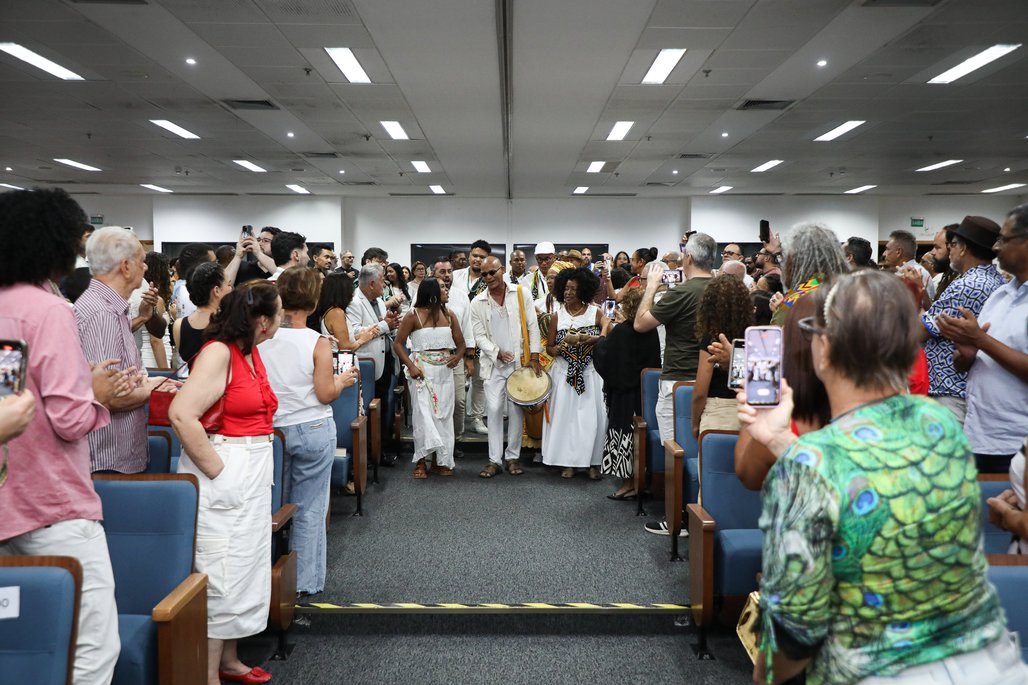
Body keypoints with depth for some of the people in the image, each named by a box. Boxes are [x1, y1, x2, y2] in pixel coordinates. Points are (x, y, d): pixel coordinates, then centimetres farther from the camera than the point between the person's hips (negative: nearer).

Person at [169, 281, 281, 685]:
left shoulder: (251, 351, 9)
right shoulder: (219, 352, -17)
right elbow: (181, 414, -27)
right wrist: (216, 470, -21)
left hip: (253, 474, 9)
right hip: (224, 477, -9)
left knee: (245, 568, 17)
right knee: (220, 575, 0)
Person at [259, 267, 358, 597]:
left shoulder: (260, 338, -4)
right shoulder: (318, 343, -13)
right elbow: (325, 394, -12)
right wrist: (343, 380, 7)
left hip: (272, 430, 3)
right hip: (313, 431, -3)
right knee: (310, 509, 7)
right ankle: (305, 581, 16)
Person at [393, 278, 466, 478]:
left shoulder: (449, 315, 9)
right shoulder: (414, 315, -3)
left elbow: (460, 343, 13)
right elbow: (398, 343, -4)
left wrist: (457, 355, -9)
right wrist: (410, 366, -16)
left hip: (445, 370, 4)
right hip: (422, 370, -4)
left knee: (444, 414, 5)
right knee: (423, 413, -6)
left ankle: (441, 460, 14)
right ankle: (421, 460, 5)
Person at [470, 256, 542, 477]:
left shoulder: (522, 293, -1)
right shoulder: (477, 303, 1)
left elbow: (532, 326, 0)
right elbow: (479, 336, 1)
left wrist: (534, 357, -4)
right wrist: (497, 353, -14)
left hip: (519, 362, 0)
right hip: (493, 364, 1)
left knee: (516, 410, 4)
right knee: (494, 410, -1)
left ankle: (513, 457, 16)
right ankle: (495, 460, 7)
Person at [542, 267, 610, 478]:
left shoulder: (595, 313, 1)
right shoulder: (558, 316, 5)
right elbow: (549, 347, 6)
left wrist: (593, 339, -21)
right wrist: (558, 349, -14)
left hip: (590, 373, -1)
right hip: (565, 374, 1)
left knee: (592, 416, -2)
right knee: (565, 416, 0)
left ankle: (593, 462, 8)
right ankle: (568, 461, 10)